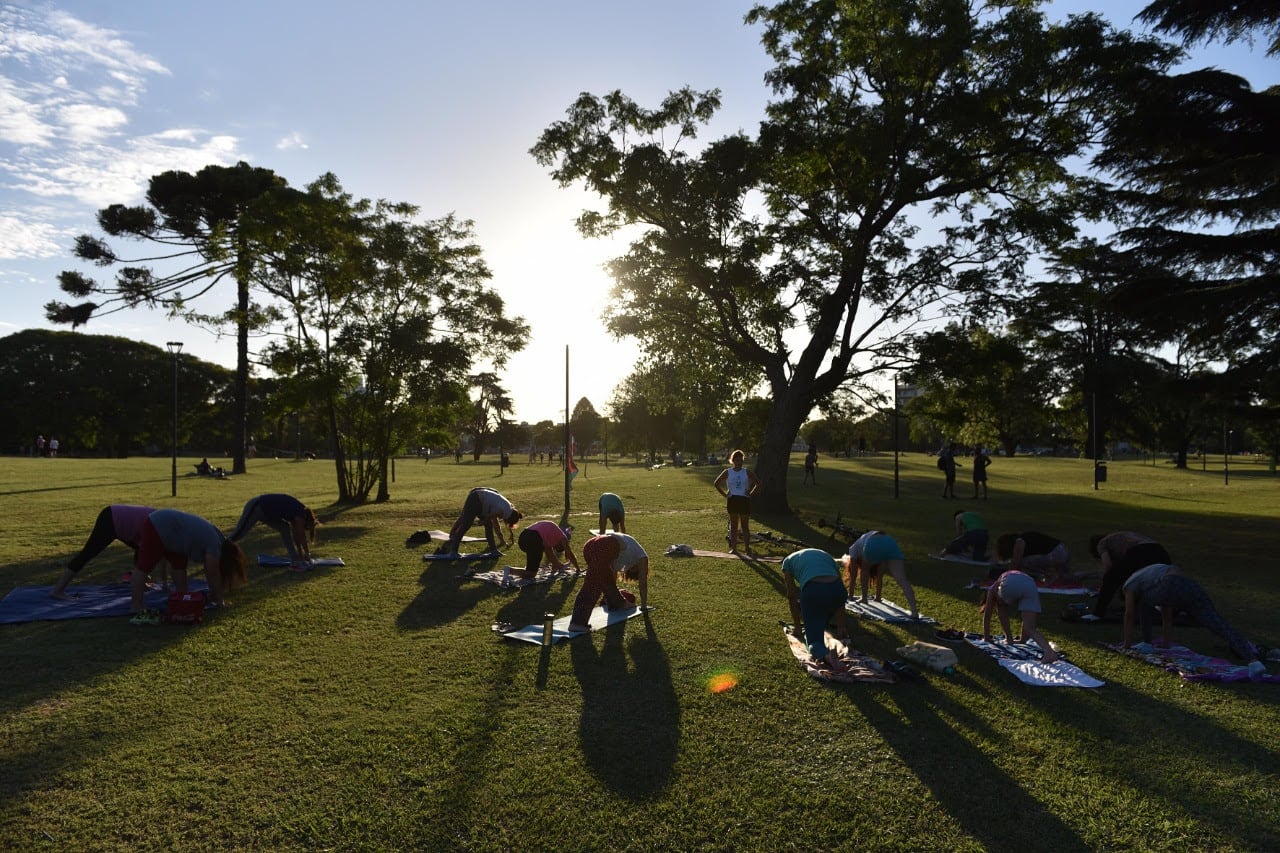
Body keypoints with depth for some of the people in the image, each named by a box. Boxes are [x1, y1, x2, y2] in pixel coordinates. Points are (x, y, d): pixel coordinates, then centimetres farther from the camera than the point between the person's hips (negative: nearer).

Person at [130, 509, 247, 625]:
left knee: (180, 566, 14)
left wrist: (214, 594, 24)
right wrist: (219, 599, 2)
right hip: (156, 528, -10)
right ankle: (138, 613, -10)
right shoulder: (214, 546, -18)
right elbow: (213, 575, -10)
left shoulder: (217, 538, 10)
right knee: (143, 568, -9)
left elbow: (210, 572, 20)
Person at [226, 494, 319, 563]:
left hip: (262, 508, 9)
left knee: (285, 527, 7)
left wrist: (300, 554, 19)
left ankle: (295, 558, 7)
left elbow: (296, 535, 16)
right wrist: (307, 554, -2)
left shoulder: (296, 512, 10)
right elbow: (302, 536, -11)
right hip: (256, 508, -9)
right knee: (238, 534, -7)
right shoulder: (300, 514, -15)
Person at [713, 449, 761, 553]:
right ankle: (733, 547, 11)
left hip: (744, 500, 0)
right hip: (732, 500, 0)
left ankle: (747, 548, 6)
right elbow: (716, 483, 7)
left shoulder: (747, 472, 3)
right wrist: (724, 494, 0)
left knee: (745, 526, 3)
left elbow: (758, 482, 9)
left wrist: (751, 493, 0)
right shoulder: (727, 472, 1)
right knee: (733, 525, 5)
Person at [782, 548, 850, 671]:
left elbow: (791, 596, 23)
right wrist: (841, 626, 35)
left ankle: (825, 654, -27)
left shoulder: (788, 560, 28)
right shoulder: (826, 555, 36)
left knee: (813, 636, 1)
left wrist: (797, 627, 31)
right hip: (836, 590, 4)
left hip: (812, 591, -4)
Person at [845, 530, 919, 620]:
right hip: (891, 544, 3)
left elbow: (853, 575, 32)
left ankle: (864, 599, 23)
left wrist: (851, 595, 39)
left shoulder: (854, 548, 35)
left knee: (865, 571, 26)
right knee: (902, 579, -5)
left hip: (873, 545, -3)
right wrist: (878, 597, 49)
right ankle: (914, 610, -19)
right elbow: (879, 575, 44)